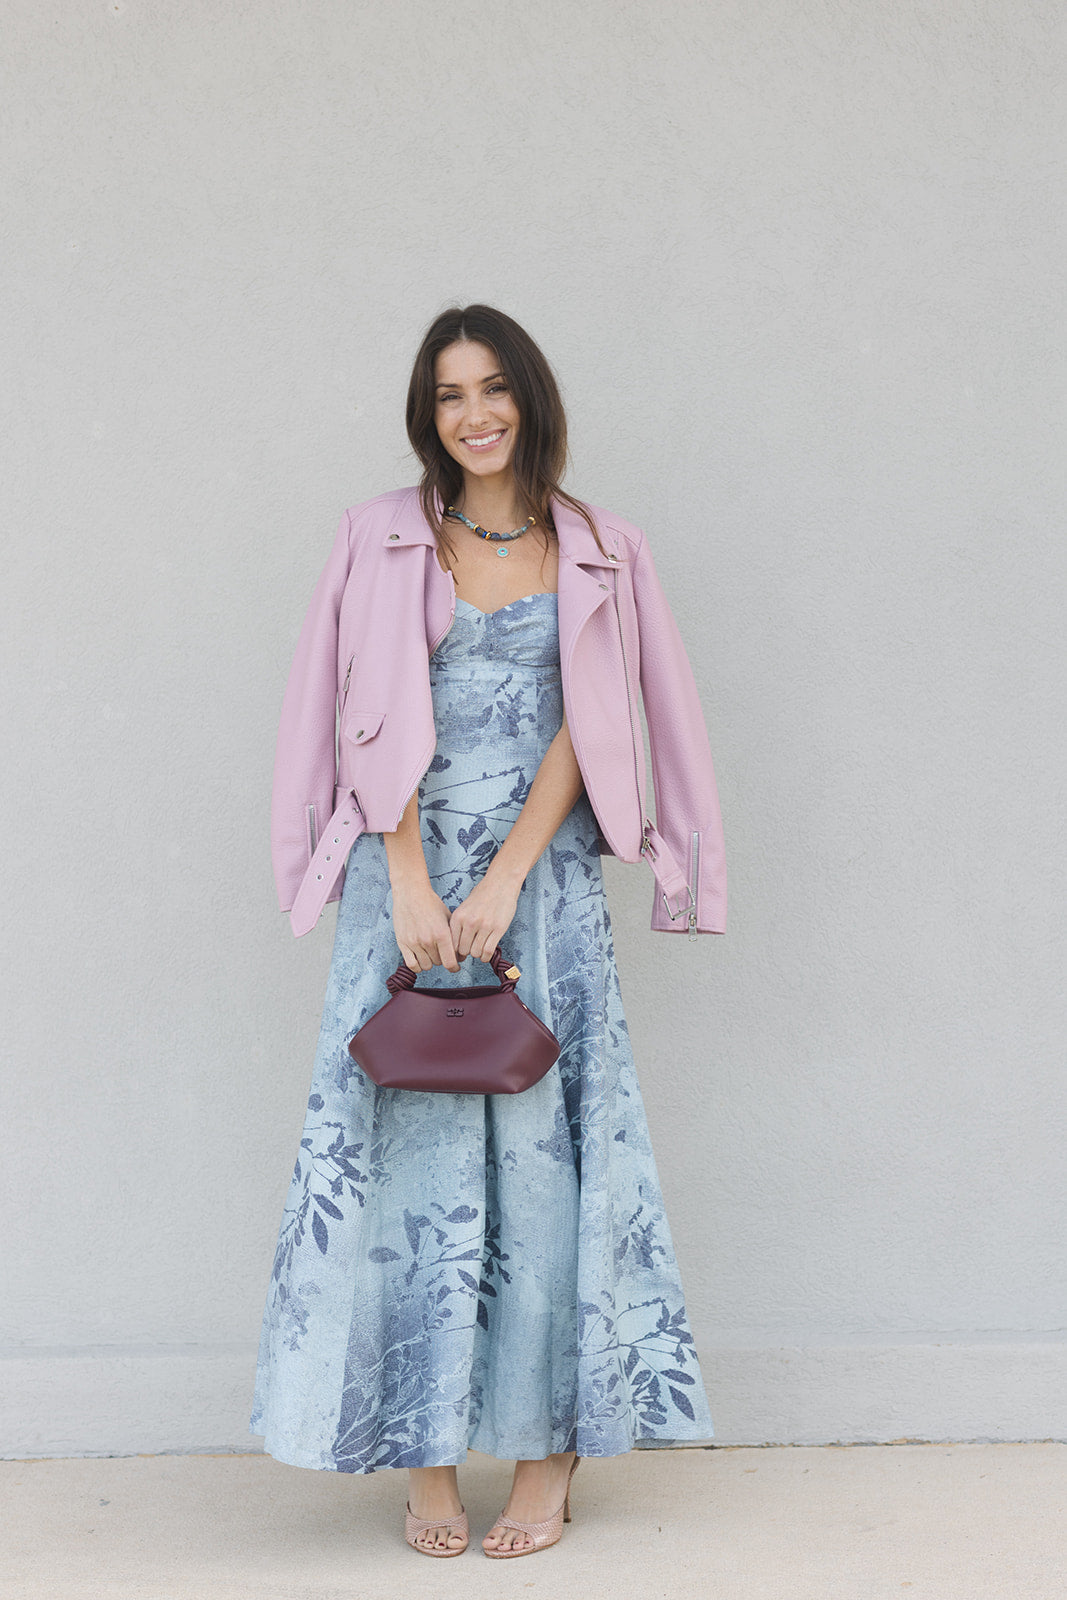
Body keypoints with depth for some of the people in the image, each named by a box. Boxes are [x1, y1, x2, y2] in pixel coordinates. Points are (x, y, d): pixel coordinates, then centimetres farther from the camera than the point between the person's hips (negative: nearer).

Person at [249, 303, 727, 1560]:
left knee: (543, 1149, -1)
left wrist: (505, 881, -10)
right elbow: (377, 727, 1)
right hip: (409, 876, 0)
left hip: (543, 880, 0)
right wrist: (412, 886, -10)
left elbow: (586, 730, 1)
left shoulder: (596, 554, 9)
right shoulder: (384, 540, 8)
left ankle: (546, 1451, 6)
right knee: (408, 1149, -2)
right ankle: (426, 1461, 5)